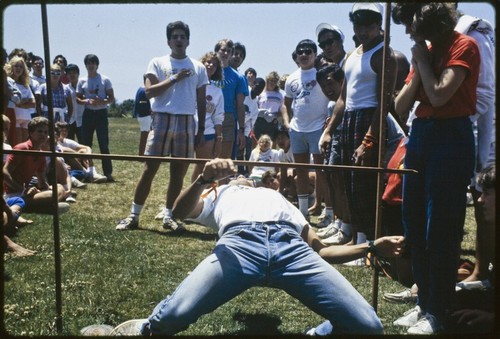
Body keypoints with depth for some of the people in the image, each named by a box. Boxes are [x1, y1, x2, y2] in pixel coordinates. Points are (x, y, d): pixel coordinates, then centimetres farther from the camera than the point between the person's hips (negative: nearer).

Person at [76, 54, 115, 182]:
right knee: (85, 144, 4)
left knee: (104, 145, -6)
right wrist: (88, 101, -12)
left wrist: (101, 101, -19)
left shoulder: (105, 80, 2)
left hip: (101, 113, -3)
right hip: (88, 114, 3)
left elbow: (112, 99, 1)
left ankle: (108, 173, -4)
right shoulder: (82, 81, 8)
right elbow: (78, 99, 9)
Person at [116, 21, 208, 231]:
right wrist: (174, 78, -12)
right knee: (149, 169, -3)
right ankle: (134, 215, 3)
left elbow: (201, 102, 11)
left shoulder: (198, 68, 12)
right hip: (162, 119, -2)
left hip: (186, 122, 2)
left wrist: (201, 130, 6)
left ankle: (168, 216, 15)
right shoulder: (158, 63, 6)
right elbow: (149, 92, -7)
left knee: (179, 172, 4)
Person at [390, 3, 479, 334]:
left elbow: (439, 95, -21)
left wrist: (422, 58, -7)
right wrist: (418, 66, -2)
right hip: (419, 134, 8)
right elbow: (400, 105, 10)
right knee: (415, 224, 11)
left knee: (441, 229, -5)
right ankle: (424, 302, 22)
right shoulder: (424, 51, 14)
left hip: (450, 138, -8)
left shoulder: (464, 46, -7)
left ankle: (437, 313, 5)